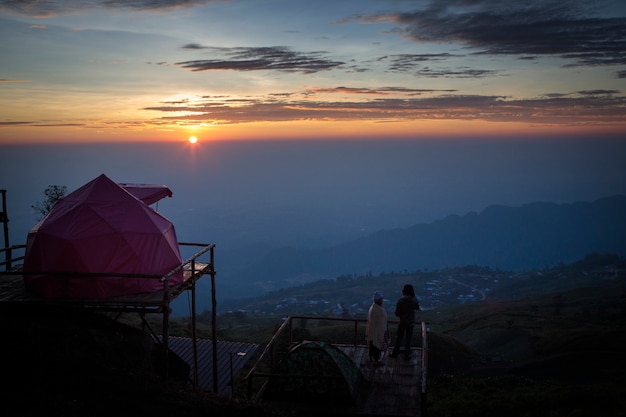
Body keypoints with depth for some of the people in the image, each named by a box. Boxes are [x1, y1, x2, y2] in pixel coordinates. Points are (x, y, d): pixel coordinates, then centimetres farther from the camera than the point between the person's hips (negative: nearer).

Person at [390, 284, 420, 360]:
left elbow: (397, 314, -15)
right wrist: (414, 297, 8)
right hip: (411, 323, 1)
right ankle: (407, 355, 20)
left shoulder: (400, 301, -21)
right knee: (408, 339, 13)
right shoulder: (414, 300, -16)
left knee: (399, 338, 16)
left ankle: (395, 353, 27)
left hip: (402, 322, -1)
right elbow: (417, 308, 8)